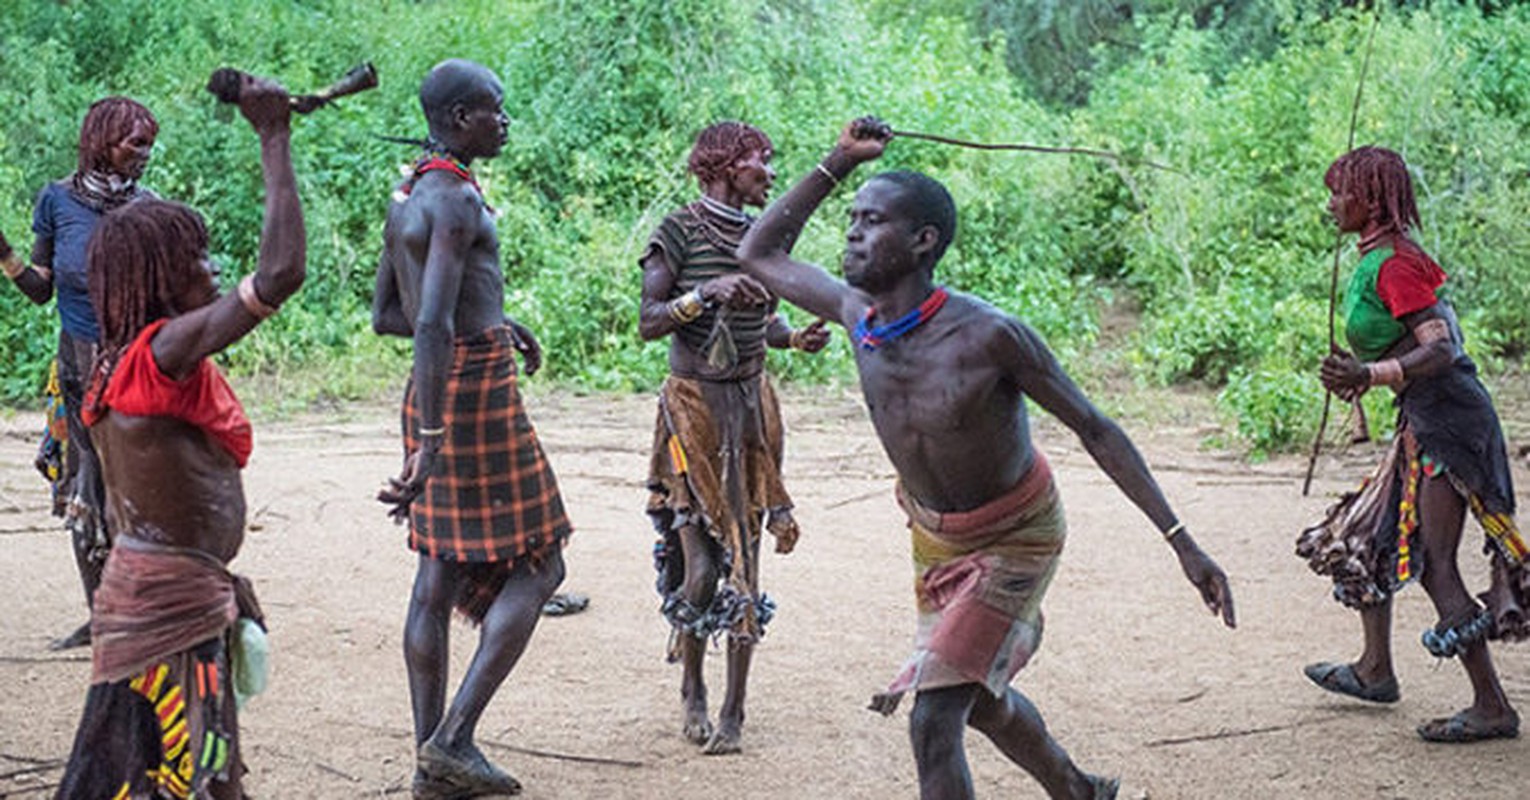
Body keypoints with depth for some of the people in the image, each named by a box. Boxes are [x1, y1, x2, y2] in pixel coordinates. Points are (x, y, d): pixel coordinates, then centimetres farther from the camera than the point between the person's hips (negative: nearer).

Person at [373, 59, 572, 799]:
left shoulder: (407, 195, 13)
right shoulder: (457, 199, -17)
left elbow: (385, 314, 20)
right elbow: (431, 324, -26)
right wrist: (430, 441, -29)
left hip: (433, 394, 9)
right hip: (473, 392, -9)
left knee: (440, 574, 11)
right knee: (536, 565, 0)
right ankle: (453, 738, -5)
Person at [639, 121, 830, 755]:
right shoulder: (679, 231, -9)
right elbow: (648, 323, -13)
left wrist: (797, 338, -1)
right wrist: (706, 293, -26)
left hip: (751, 403, 5)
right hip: (693, 404, -5)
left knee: (744, 560, 3)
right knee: (700, 564, -6)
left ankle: (733, 709, 10)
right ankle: (691, 684, 19)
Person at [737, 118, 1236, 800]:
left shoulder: (988, 335, -32)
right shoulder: (856, 313, -16)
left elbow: (1096, 431, -23)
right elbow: (759, 256, 0)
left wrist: (1183, 544, -25)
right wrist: (838, 163, -11)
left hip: (1014, 539, -7)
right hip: (934, 535, 7)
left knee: (933, 719, -17)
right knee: (981, 703, 24)